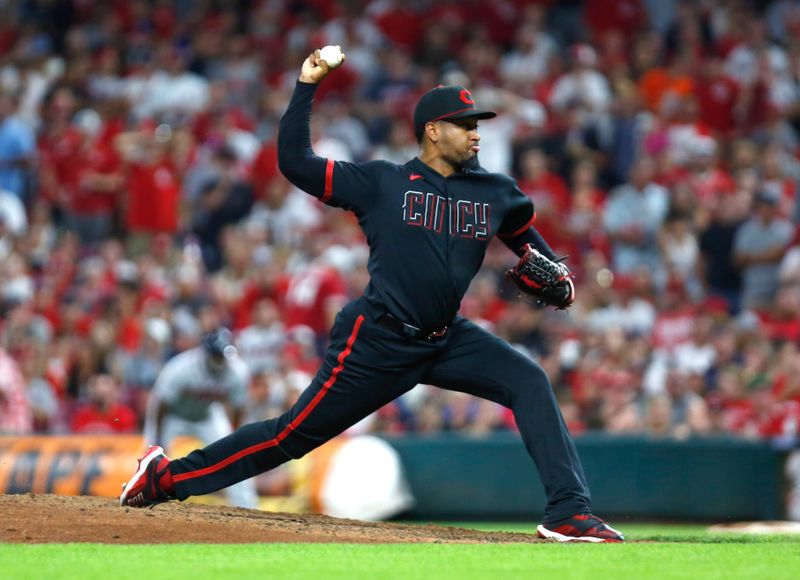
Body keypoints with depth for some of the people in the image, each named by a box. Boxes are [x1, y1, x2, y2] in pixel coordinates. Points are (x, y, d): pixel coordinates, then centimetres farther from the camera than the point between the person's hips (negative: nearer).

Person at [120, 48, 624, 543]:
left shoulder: (496, 193, 7)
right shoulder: (382, 183, -4)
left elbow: (526, 234, 27)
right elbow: (294, 162, -6)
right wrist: (306, 88, -11)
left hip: (447, 340, 5)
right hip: (378, 340, -5)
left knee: (530, 382, -15)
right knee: (295, 435, -1)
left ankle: (569, 513, -17)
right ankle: (169, 476, 12)